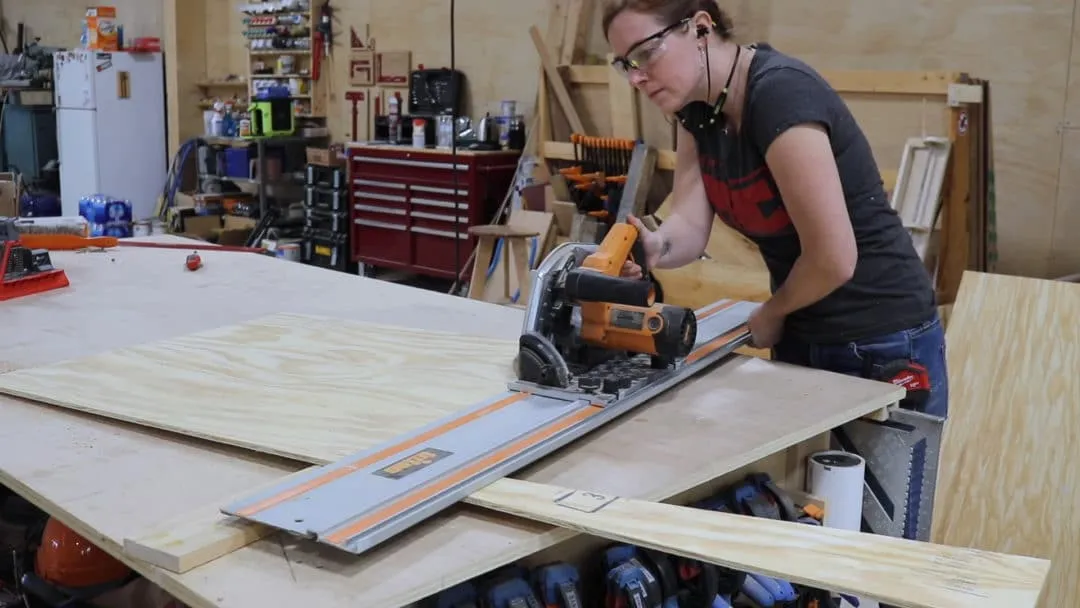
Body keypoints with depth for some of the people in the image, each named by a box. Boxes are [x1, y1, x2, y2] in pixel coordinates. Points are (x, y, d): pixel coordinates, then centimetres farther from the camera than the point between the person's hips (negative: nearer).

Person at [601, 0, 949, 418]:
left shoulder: (781, 93, -27)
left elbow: (834, 259, -27)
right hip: (801, 339, 8)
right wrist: (654, 247, -30)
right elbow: (690, 225, -8)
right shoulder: (696, 107, -1)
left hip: (883, 350, -8)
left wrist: (769, 314, -9)